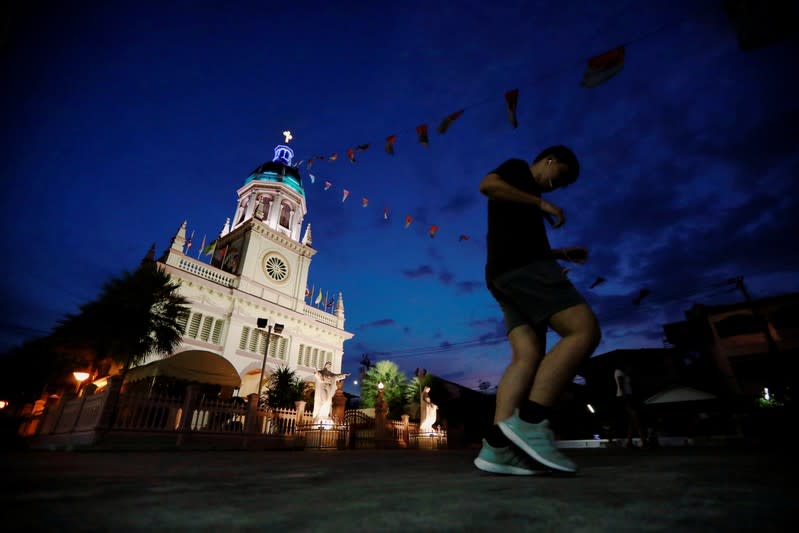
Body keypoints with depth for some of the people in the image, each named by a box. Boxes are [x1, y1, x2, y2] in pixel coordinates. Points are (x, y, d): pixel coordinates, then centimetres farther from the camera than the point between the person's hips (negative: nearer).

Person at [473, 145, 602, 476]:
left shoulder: (522, 198, 39)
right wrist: (541, 203, -6)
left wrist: (560, 254, 28)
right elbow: (487, 184, -8)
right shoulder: (518, 168, 15)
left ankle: (497, 446, -21)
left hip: (507, 274, 9)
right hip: (520, 265, -9)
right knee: (585, 330, -18)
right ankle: (530, 422, -27)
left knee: (527, 356, -8)